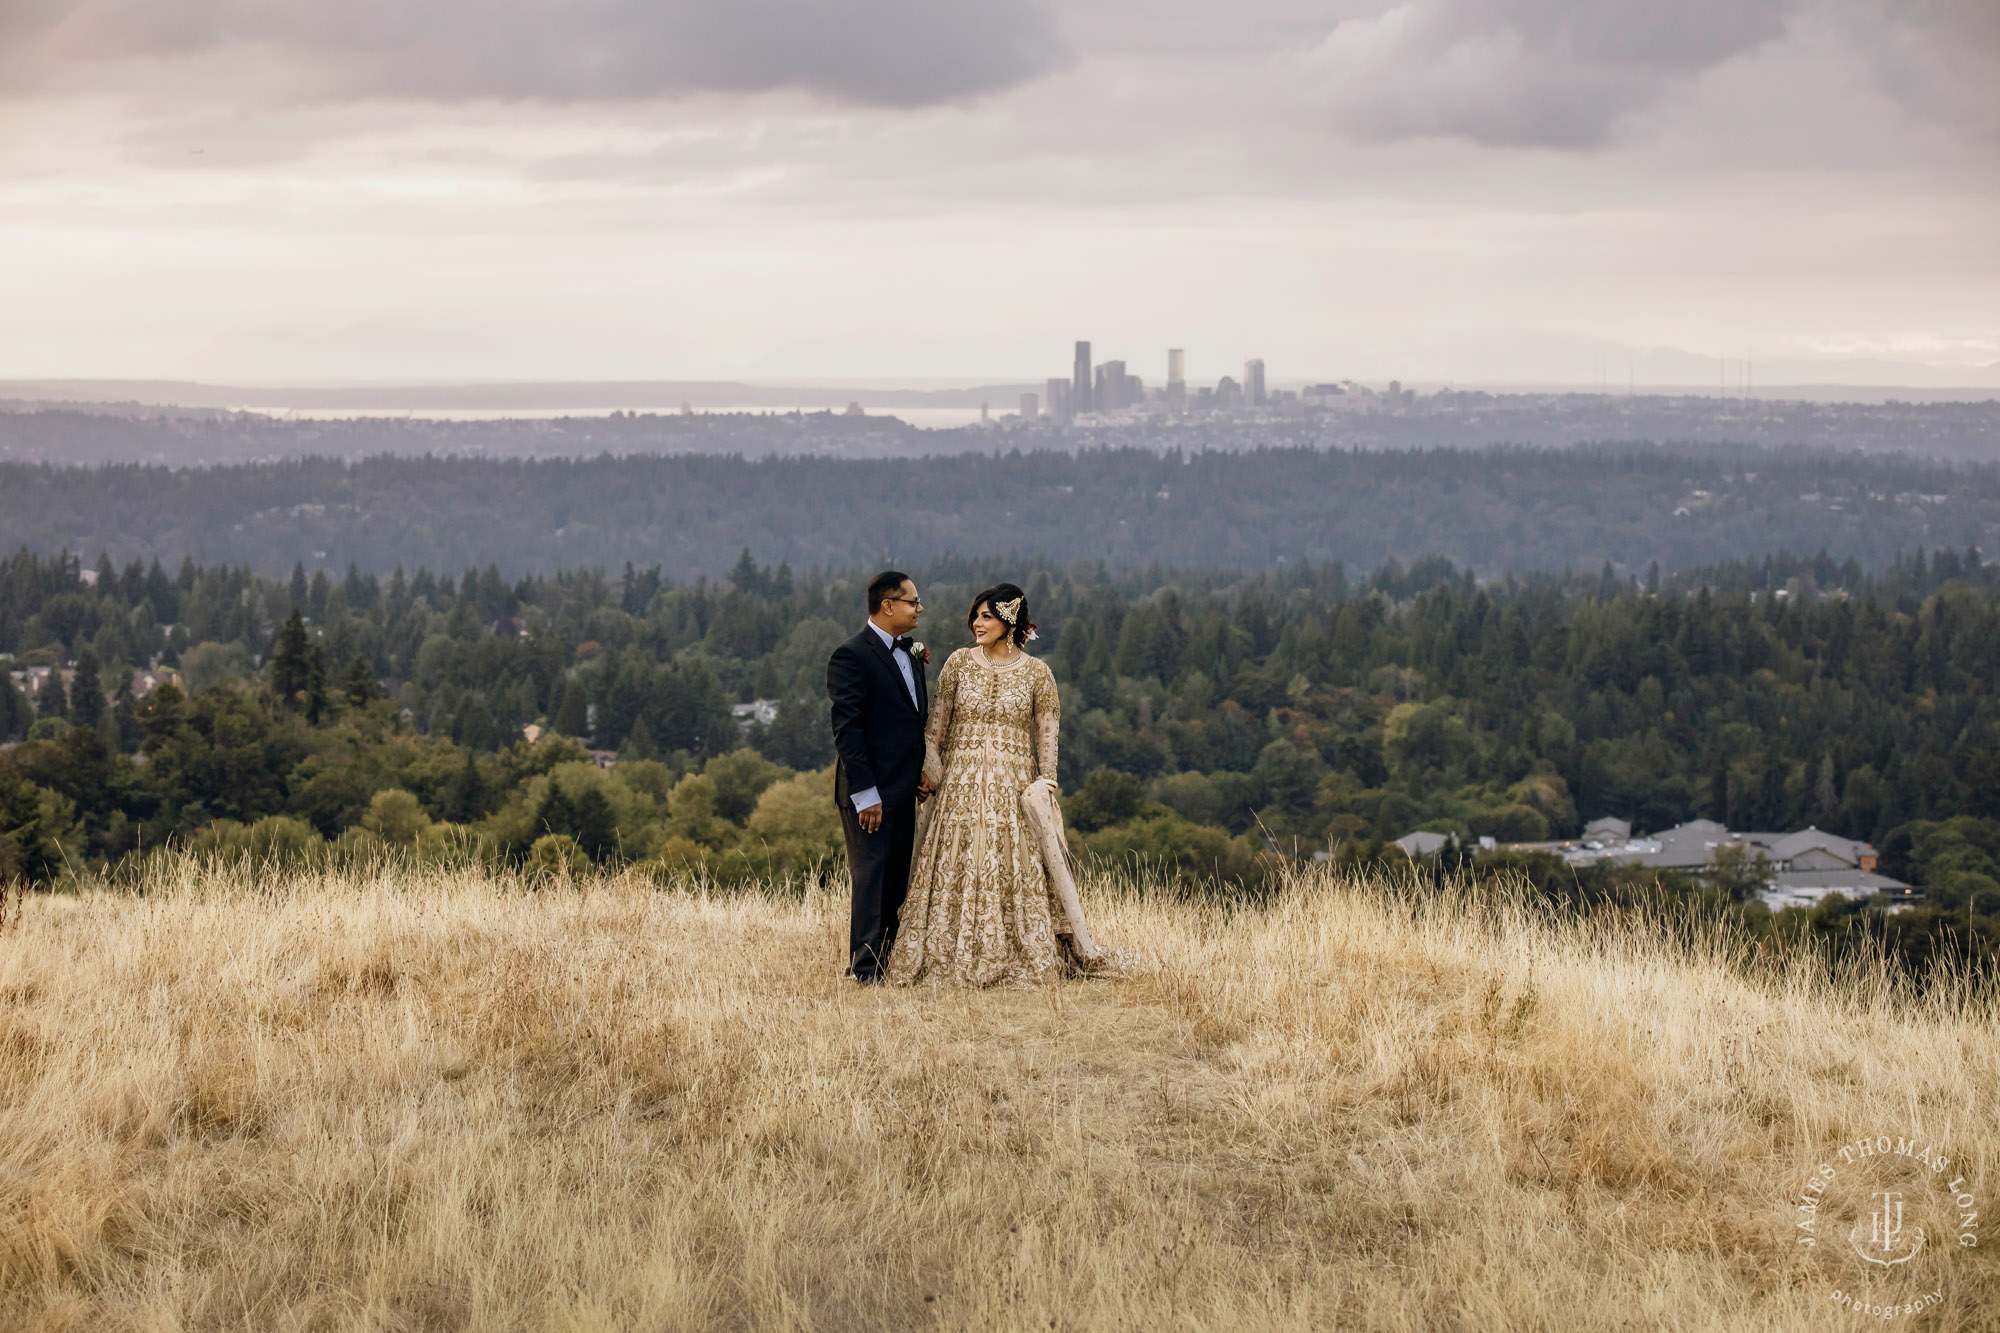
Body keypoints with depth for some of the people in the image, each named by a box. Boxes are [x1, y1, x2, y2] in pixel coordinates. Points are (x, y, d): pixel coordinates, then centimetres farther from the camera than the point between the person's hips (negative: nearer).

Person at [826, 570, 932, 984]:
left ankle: (886, 964, 18)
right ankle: (864, 972, 2)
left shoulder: (910, 653, 14)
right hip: (869, 791, -8)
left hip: (903, 790, 8)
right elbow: (846, 729, -16)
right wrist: (865, 794, -19)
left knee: (896, 883, 11)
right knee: (871, 880, -4)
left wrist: (923, 771, 9)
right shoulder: (851, 656, -12)